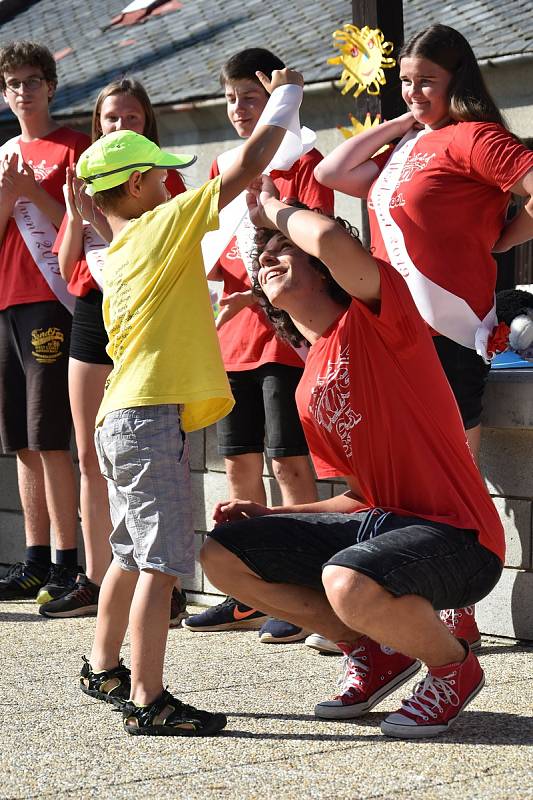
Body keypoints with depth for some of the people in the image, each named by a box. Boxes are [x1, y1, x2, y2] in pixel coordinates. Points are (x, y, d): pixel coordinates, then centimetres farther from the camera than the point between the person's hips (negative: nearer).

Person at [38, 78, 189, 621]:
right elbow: (68, 268, 12)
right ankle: (95, 580, 17)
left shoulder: (162, 178, 0)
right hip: (91, 316, 6)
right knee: (91, 455, 9)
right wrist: (77, 215, -3)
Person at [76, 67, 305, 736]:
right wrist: (283, 99, 3)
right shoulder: (165, 224, -7)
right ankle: (147, 701, -13)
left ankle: (104, 670, 35)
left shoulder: (116, 257, 18)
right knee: (162, 562, -10)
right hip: (151, 421, -10)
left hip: (121, 420, 10)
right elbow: (246, 167, -9)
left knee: (133, 555, 22)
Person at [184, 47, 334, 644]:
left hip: (285, 330, -7)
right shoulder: (225, 166, 16)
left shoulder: (303, 163, -3)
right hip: (234, 334, 7)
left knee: (289, 461, -8)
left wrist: (256, 296, -23)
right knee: (239, 462, 9)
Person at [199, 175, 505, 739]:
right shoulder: (308, 392, 15)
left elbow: (331, 237, -29)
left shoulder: (372, 316, -7)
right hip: (378, 522, 8)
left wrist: (271, 209, -6)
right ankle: (372, 652, 12)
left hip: (458, 538, -8)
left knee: (348, 582, -39)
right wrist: (265, 516, 8)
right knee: (221, 553, 3)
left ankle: (453, 666, -6)